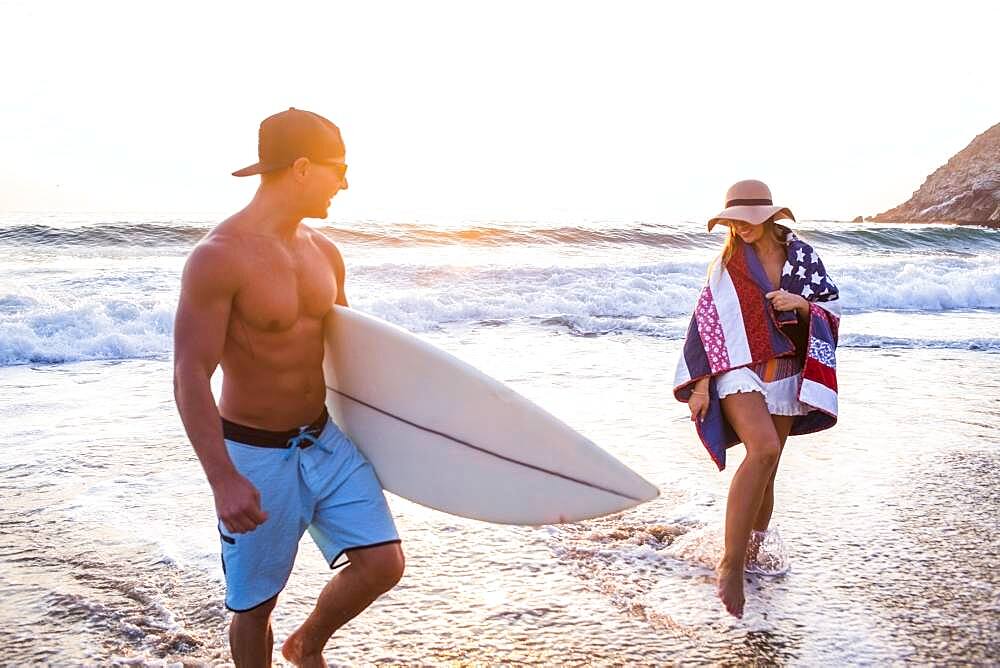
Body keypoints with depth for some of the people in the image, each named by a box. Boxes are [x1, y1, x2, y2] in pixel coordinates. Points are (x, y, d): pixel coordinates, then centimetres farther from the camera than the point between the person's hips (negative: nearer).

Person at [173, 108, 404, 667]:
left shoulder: (325, 253, 4)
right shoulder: (218, 257, -19)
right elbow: (191, 376, -22)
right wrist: (224, 480, -29)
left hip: (325, 440, 6)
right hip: (255, 457, -6)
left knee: (383, 563, 0)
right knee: (255, 603, 8)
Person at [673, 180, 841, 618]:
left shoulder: (801, 254, 4)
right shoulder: (727, 264, 0)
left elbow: (832, 306, 8)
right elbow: (706, 323, -1)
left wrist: (801, 303, -13)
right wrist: (700, 383, -5)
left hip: (785, 375, 3)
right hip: (739, 370, -3)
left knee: (764, 473, 9)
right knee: (764, 450, -27)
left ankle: (754, 555, 29)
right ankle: (731, 565, -25)